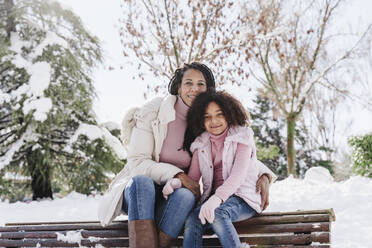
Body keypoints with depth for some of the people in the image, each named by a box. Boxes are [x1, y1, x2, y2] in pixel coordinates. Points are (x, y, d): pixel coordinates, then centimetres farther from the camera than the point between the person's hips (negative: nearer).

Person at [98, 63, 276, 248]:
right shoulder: (152, 112, -8)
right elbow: (137, 162, -11)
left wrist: (264, 176, -12)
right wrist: (176, 174, -24)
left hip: (173, 196, 2)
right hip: (137, 191, -2)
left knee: (186, 196, -33)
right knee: (142, 182, -36)